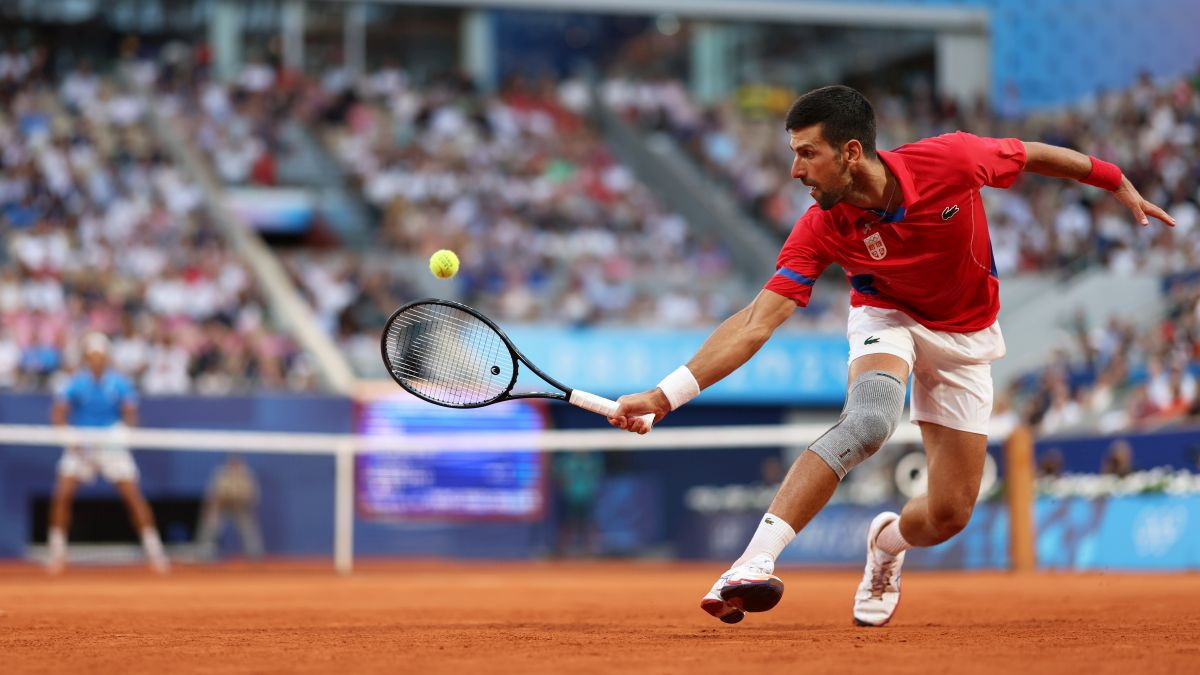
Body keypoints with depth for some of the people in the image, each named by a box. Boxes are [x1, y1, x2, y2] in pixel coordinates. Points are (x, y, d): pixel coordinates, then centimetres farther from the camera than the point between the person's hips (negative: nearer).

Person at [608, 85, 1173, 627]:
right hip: (886, 317, -1)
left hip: (966, 334, 2)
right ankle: (756, 562, -40)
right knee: (867, 419, -36)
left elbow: (1035, 156, -9)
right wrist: (664, 396, -40)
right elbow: (756, 323, -30)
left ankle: (887, 543, 34)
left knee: (949, 514, -3)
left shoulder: (951, 160, -29)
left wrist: (1120, 185, 4)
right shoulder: (820, 229, -27)